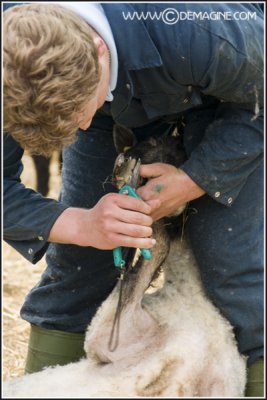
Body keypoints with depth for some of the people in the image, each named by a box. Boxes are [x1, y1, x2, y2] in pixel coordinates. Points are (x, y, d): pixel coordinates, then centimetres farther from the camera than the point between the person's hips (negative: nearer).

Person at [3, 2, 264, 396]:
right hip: (117, 100, 3)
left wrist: (192, 182, -28)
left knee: (231, 257, -15)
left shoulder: (196, 36, -43)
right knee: (74, 258, -4)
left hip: (228, 92, -3)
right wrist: (79, 224, -39)